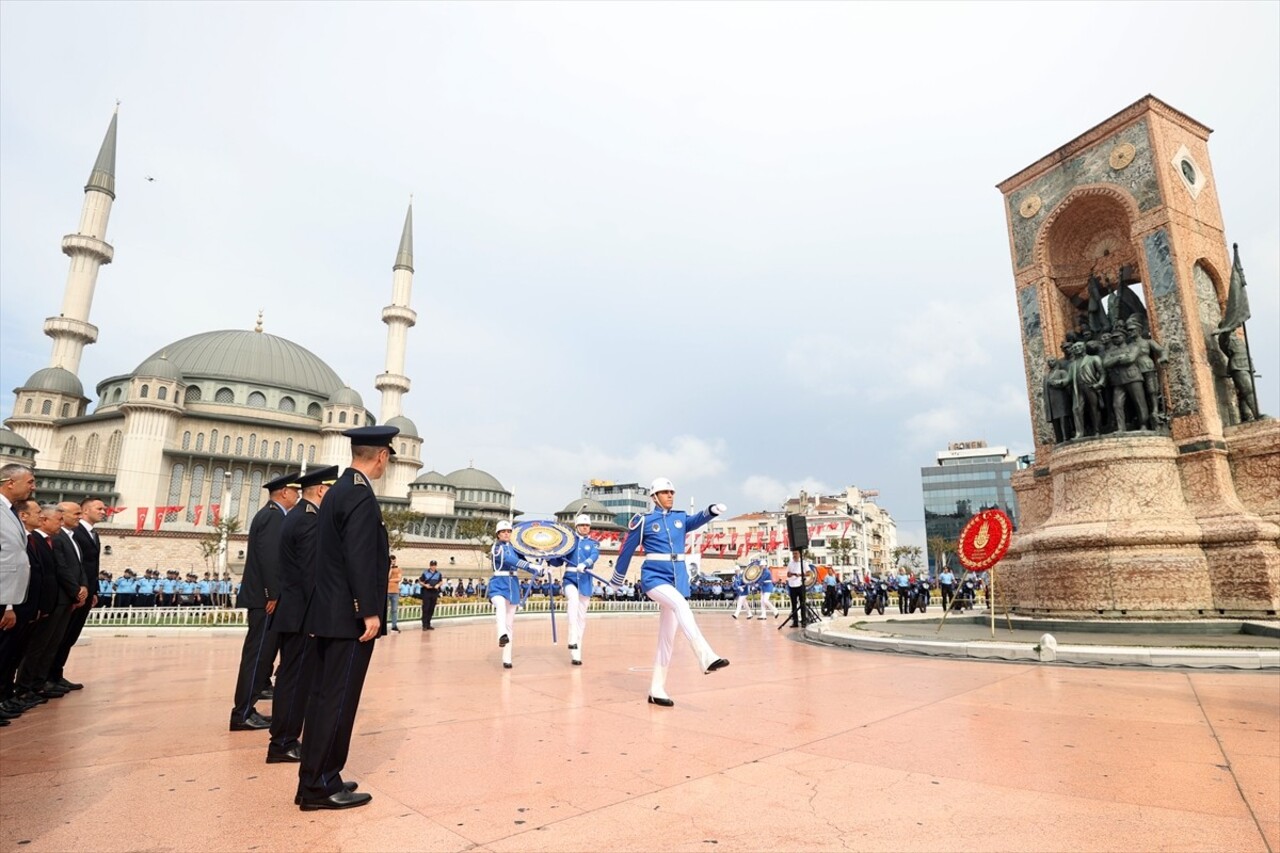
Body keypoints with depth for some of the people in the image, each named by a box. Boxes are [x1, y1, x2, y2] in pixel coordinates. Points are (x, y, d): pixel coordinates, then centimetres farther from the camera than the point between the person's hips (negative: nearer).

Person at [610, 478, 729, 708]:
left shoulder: (680, 518, 11)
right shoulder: (643, 520, -1)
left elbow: (697, 520, -10)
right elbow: (626, 551, 7)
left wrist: (713, 510, -31)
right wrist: (617, 581, 15)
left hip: (678, 578, 5)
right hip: (654, 577, -5)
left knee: (667, 637, 7)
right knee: (680, 604, -34)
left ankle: (657, 690, 16)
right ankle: (707, 658, -44)